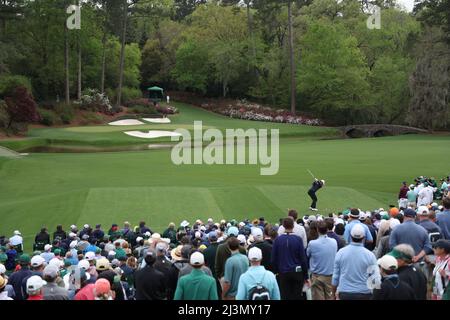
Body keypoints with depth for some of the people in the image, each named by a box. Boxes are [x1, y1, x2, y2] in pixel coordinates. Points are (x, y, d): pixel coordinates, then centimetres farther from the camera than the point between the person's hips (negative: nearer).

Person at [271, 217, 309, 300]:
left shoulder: (277, 240, -5)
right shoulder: (298, 239, -9)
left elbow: (273, 259, -1)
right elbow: (303, 258, -6)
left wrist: (276, 271, 11)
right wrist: (306, 276, 1)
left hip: (283, 274, 1)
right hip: (297, 273, -1)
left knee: (285, 297, 7)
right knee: (297, 297, 8)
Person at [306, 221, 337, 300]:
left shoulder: (312, 244, -15)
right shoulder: (334, 242, -6)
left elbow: (307, 254, 3)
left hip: (317, 276, -3)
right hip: (330, 276, 3)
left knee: (318, 297, 3)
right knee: (330, 297, 10)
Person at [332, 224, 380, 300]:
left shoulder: (341, 252, -3)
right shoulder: (369, 255, -8)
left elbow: (335, 276, 4)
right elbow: (375, 278, -4)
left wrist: (334, 293, 16)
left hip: (344, 294, 2)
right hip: (364, 294, -2)